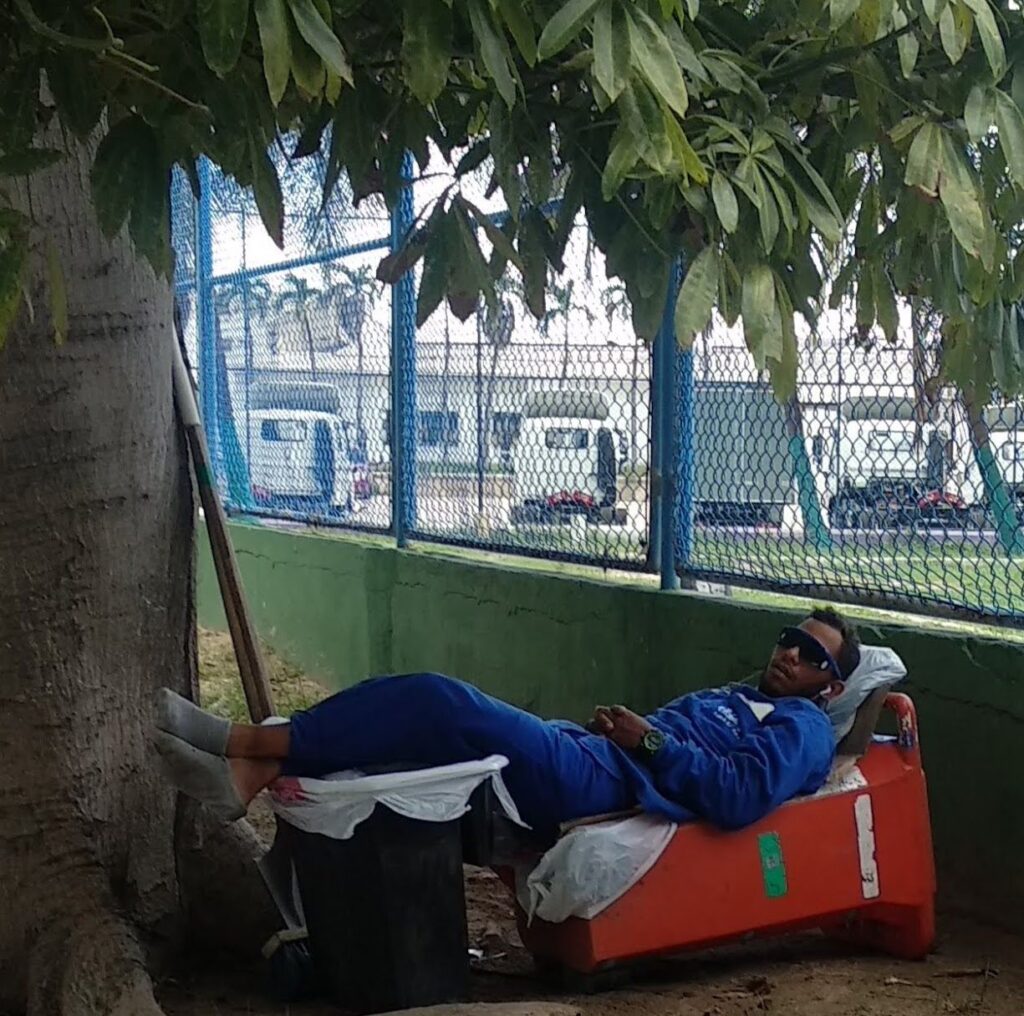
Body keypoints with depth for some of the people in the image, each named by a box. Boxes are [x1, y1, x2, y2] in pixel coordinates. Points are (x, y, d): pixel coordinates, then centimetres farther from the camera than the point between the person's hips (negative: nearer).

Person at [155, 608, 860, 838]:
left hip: (598, 780, -9)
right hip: (579, 753, 9)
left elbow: (739, 797, -15)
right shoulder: (733, 697, 35)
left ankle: (248, 740, -17)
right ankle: (252, 773, -14)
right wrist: (616, 721, 8)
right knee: (430, 711, -6)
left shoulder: (802, 730, 5)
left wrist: (649, 739, -10)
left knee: (438, 701, -22)